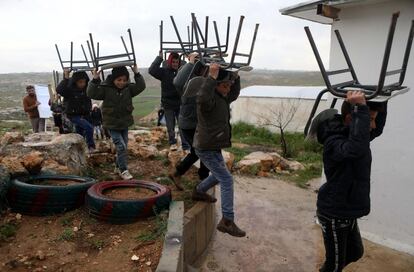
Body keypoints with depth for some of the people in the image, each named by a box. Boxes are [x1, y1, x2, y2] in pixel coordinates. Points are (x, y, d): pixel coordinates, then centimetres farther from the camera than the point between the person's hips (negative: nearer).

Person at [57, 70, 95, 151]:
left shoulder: (87, 89, 0)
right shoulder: (69, 89, -16)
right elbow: (59, 90, -32)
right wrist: (66, 78, -38)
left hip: (85, 115, 6)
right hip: (74, 115, -6)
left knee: (80, 134, 17)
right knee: (89, 128, -24)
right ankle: (91, 147, -11)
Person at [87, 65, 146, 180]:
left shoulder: (128, 88, -2)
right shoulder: (105, 88, -13)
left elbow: (141, 86, -10)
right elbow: (91, 93, -22)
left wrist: (136, 74, -19)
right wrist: (95, 80, -34)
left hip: (124, 124, 5)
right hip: (112, 124, -5)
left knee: (123, 147, 14)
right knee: (121, 146, -13)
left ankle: (118, 167, 33)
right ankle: (123, 170, -4)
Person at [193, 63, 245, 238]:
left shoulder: (222, 98, 9)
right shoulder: (209, 98, -21)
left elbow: (234, 94, 26)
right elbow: (202, 98, -45)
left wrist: (235, 77, 12)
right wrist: (212, 77, -43)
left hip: (213, 147, 10)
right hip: (206, 148, -10)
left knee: (220, 175, 27)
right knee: (226, 180, -12)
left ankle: (199, 191, 47)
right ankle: (227, 221, -8)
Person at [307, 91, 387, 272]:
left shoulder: (350, 134, 3)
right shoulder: (334, 141, -26)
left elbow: (377, 130, 20)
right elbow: (357, 148, -48)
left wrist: (381, 100, 5)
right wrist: (360, 109, -43)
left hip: (347, 212, 9)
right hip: (334, 214, -9)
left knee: (355, 253, 25)